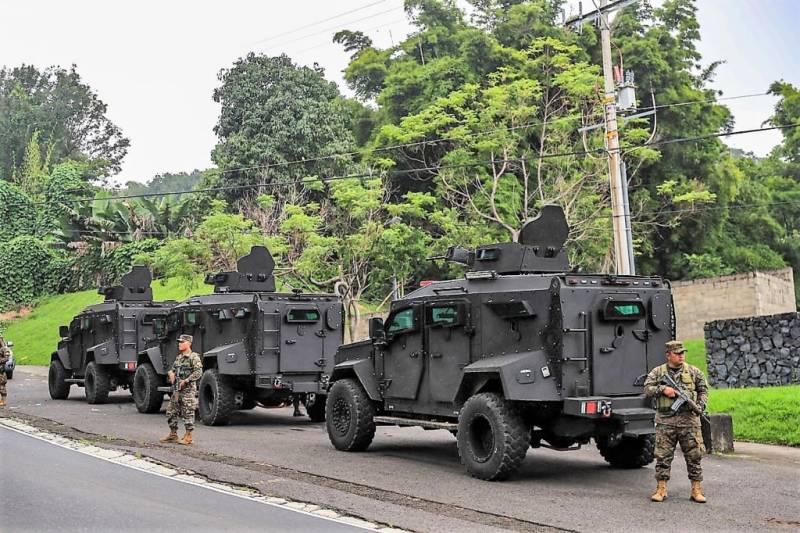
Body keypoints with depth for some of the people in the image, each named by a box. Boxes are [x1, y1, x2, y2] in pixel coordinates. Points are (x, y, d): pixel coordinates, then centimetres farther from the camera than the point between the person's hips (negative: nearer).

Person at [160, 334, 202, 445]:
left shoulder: (194, 357, -8)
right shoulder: (178, 357, 16)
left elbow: (198, 372, -17)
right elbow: (172, 369, 27)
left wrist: (186, 380, -20)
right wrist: (170, 373, 3)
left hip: (188, 389, -8)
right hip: (176, 389, 9)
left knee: (188, 413, -4)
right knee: (171, 411, 11)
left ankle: (188, 437, 2)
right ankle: (173, 435, 22)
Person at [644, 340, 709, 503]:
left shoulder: (694, 371, 9)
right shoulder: (657, 372, 6)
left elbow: (703, 390, 14)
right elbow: (647, 389, 1)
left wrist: (700, 405, -1)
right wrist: (663, 389, -13)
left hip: (689, 420, 1)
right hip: (665, 421, -1)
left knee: (694, 455, 2)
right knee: (663, 456, 1)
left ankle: (696, 490, 11)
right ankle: (661, 489, 10)